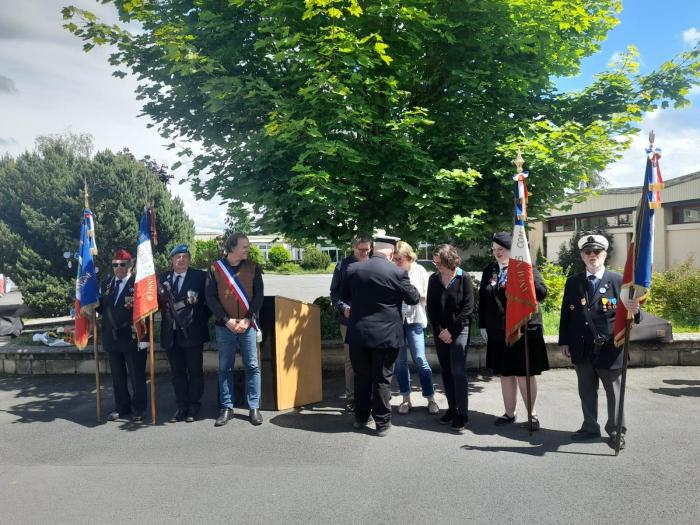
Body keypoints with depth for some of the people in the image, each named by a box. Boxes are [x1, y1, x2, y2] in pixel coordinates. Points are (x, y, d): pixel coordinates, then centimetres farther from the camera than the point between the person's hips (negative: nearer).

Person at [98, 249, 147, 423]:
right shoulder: (106, 284, 12)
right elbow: (102, 307, 15)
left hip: (132, 337, -6)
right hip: (112, 337, 6)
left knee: (137, 375, 4)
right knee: (117, 375, 14)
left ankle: (138, 410, 16)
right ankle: (122, 407, 27)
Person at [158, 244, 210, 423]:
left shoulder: (200, 277, -1)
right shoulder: (162, 278, 9)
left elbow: (209, 300, 0)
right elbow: (158, 302, 7)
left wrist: (201, 319, -4)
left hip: (192, 333, -3)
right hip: (171, 334, 3)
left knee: (195, 371, 5)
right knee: (177, 372, 11)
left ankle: (194, 407, 15)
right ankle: (182, 406, 21)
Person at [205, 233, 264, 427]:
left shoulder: (253, 267, 4)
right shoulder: (215, 268, 1)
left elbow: (258, 295, 1)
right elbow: (210, 297, -2)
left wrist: (248, 319, -10)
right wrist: (227, 320, -10)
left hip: (248, 325, 1)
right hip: (224, 326, 0)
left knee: (252, 366, 2)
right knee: (225, 368, 6)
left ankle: (254, 408, 11)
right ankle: (226, 408, 17)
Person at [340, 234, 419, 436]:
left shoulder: (353, 269, -3)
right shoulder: (398, 273, -13)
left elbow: (344, 296, 11)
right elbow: (413, 298, 0)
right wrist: (417, 292, 21)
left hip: (358, 334, 3)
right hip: (386, 335, -3)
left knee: (362, 377, 17)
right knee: (382, 380, 8)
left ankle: (360, 417, 29)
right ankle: (382, 423, 16)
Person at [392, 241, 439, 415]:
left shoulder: (419, 271, -1)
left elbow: (427, 296, 2)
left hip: (414, 319, -1)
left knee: (420, 360, -2)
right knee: (400, 361, 7)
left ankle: (431, 399, 11)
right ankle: (406, 399, 19)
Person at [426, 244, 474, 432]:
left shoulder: (464, 278, -6)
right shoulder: (434, 279, 4)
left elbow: (468, 307, -9)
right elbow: (430, 307, 5)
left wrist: (451, 330, -12)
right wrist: (439, 331, -5)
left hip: (459, 330, -4)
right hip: (440, 332, 4)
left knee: (458, 372, -7)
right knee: (446, 372, 8)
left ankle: (462, 414, -1)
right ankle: (452, 408, 19)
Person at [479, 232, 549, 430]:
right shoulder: (489, 271, 8)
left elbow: (542, 294, -13)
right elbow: (482, 300, 13)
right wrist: (483, 326, 10)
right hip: (498, 333, 4)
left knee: (525, 375, 3)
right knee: (505, 374, 13)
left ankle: (532, 414, 20)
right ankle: (510, 413, 27)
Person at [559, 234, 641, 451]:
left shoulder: (618, 281, -5)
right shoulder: (573, 282, 5)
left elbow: (628, 314, -7)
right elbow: (566, 313, 6)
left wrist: (634, 311, -30)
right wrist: (564, 341, 4)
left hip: (609, 349, -3)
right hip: (581, 349, 3)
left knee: (614, 393, 10)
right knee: (586, 391, 16)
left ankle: (616, 432, 26)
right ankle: (590, 427, 32)